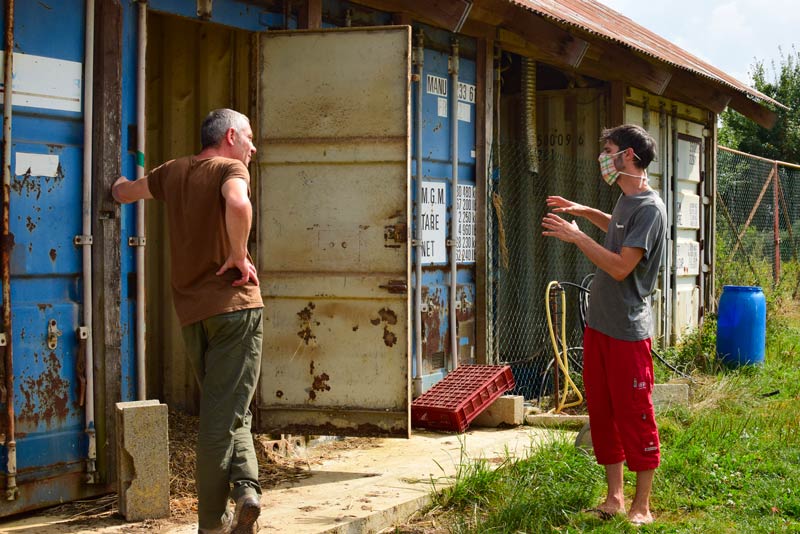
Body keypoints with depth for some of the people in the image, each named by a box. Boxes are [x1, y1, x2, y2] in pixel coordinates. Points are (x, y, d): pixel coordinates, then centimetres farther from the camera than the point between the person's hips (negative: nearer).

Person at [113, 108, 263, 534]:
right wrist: (239, 257, -14)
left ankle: (243, 483, 0)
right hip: (234, 303, -5)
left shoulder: (173, 172, 14)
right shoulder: (230, 168, -4)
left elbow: (122, 193, 31)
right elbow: (238, 205, -28)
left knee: (220, 408, 15)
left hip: (191, 310, 5)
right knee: (226, 413, -3)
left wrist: (122, 183, 54)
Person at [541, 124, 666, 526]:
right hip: (599, 324, 9)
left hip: (628, 332, -9)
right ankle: (615, 497, 22)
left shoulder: (649, 208, -17)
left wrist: (577, 236, -18)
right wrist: (583, 211, 25)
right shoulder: (626, 199, 11)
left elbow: (621, 266, -23)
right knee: (601, 412, 12)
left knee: (634, 417, -1)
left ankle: (641, 507, 9)